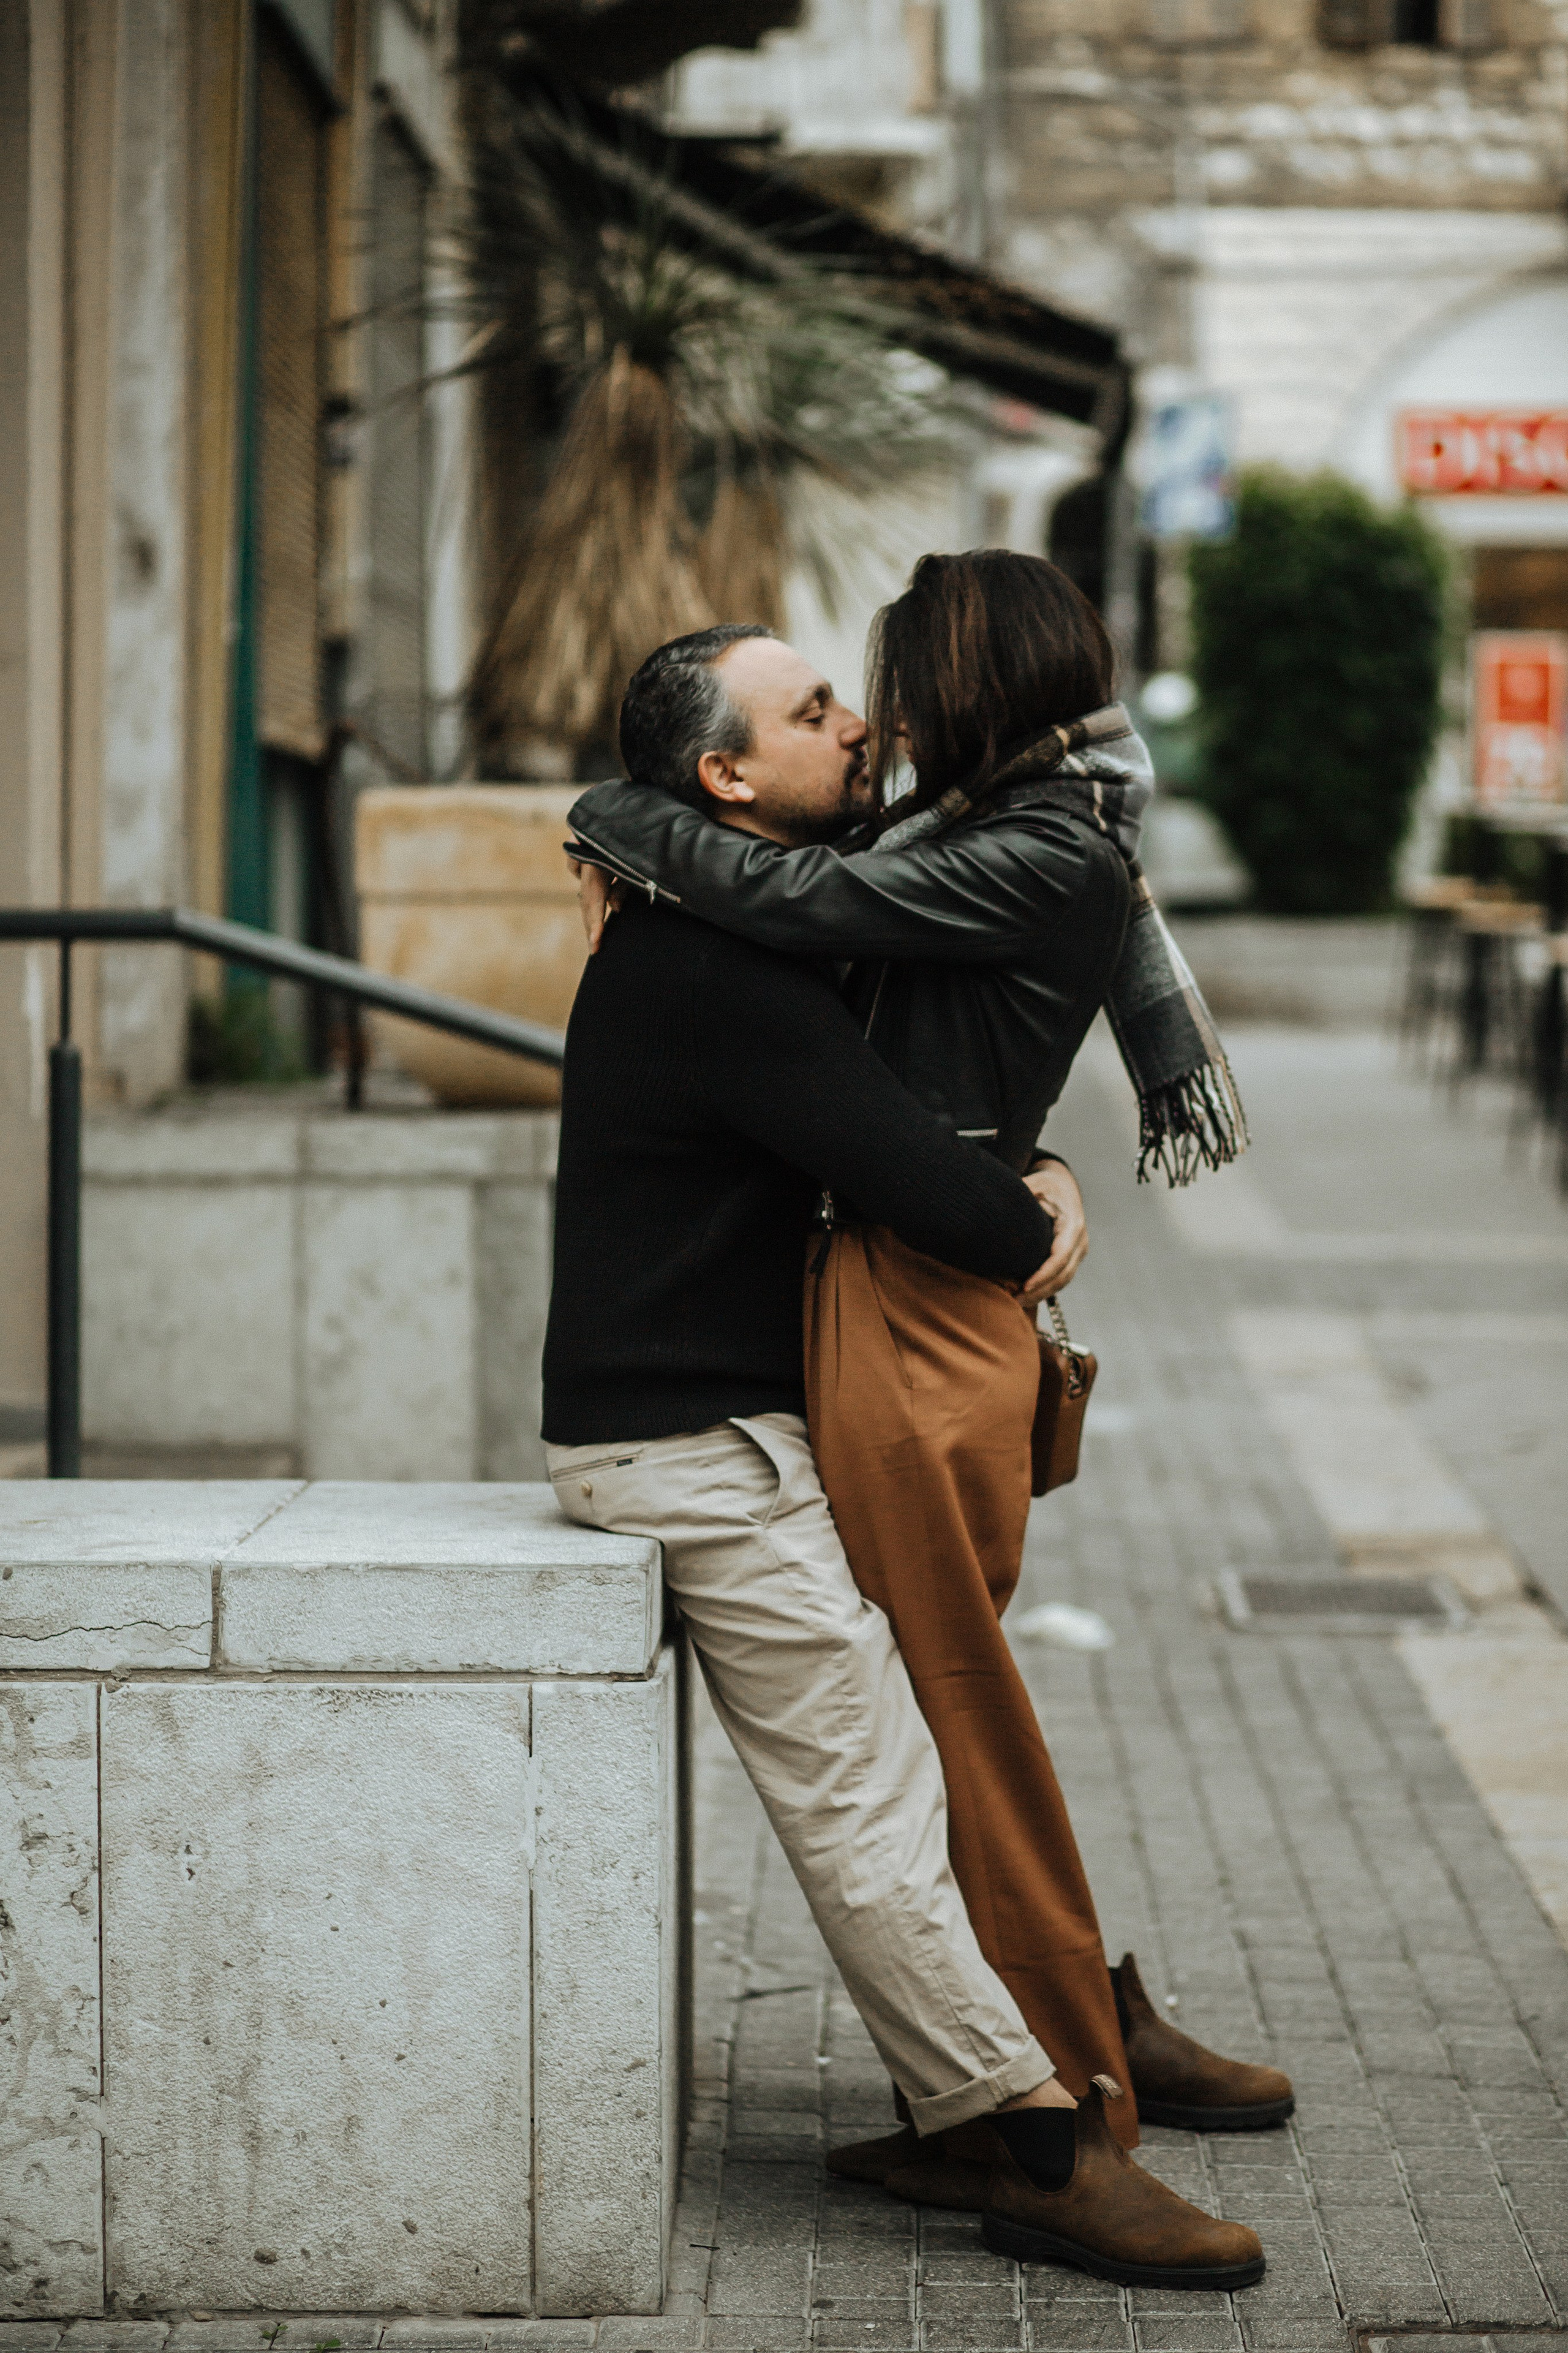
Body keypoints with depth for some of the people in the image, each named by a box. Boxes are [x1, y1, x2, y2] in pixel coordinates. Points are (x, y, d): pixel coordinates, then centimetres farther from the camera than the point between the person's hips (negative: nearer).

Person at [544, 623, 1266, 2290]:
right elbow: (909, 1178, -22)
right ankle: (1040, 2150, -7)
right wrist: (1032, 1235, -2)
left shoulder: (706, 942, 14)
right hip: (700, 1447, -10)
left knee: (873, 1776, 12)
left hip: (721, 1429, 10)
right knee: (863, 1796, -8)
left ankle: (978, 2090, 18)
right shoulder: (717, 974, -20)